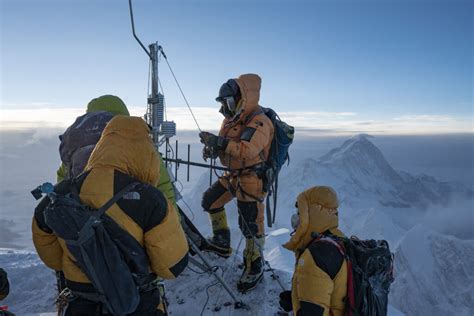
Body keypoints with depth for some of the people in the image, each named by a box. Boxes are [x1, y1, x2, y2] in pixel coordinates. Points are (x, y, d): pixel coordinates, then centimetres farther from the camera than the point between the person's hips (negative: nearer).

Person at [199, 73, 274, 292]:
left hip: (252, 179, -9)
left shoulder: (259, 122, -20)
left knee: (251, 225, -5)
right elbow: (224, 146, 13)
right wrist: (212, 148, -9)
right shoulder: (232, 119, 8)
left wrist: (219, 142, -34)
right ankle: (222, 243, 34)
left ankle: (255, 267, 16)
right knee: (210, 201, 18)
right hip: (233, 175, 9)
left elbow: (248, 150, -34)